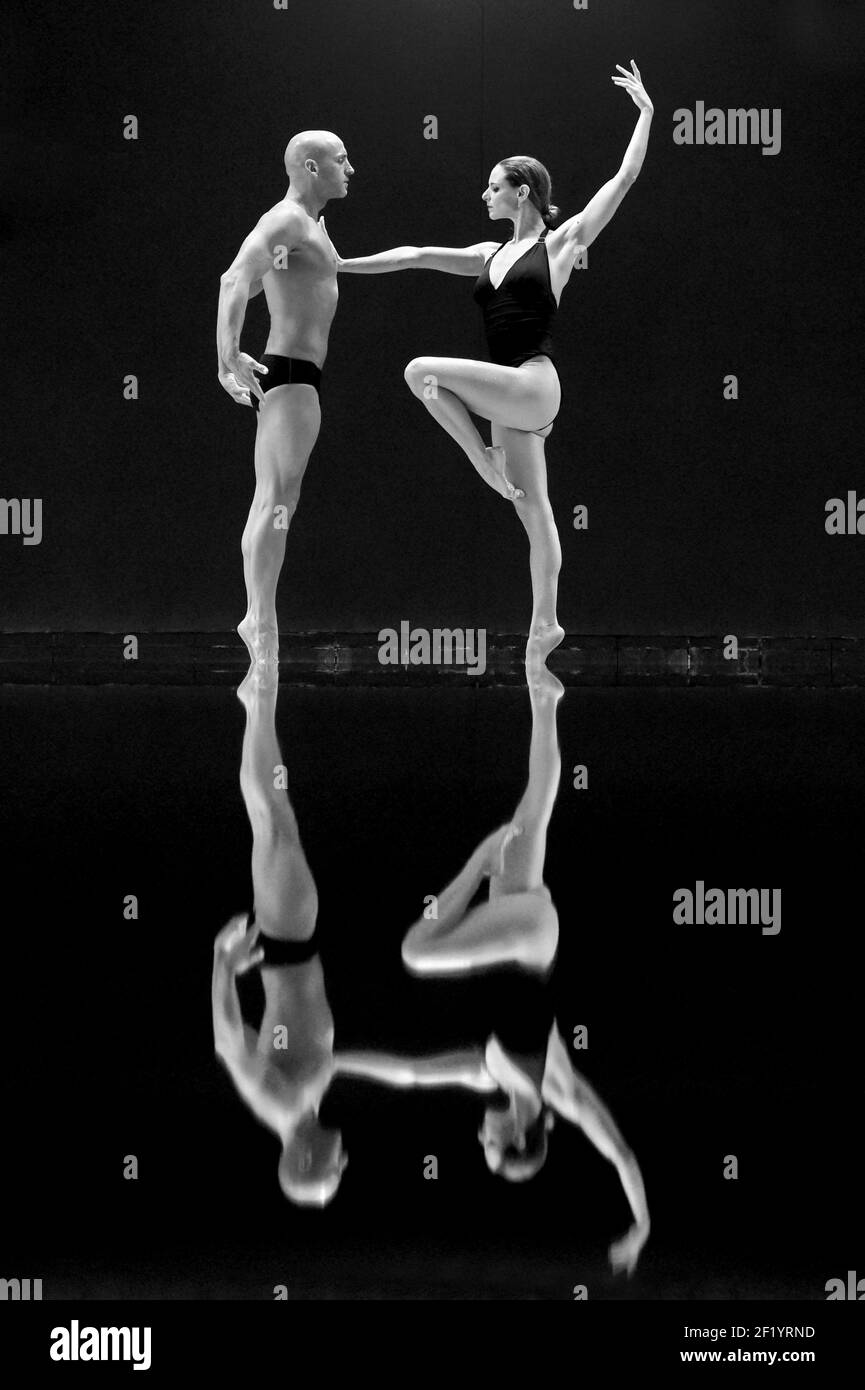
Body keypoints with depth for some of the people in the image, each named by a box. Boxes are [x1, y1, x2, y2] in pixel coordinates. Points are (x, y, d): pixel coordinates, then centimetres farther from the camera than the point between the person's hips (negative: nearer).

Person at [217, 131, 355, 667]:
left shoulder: (308, 225, 20)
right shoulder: (286, 221, -12)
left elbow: (241, 286, 30)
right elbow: (235, 281, -27)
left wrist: (231, 361, 25)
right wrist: (230, 357, -35)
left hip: (294, 373, 10)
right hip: (292, 372, -10)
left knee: (271, 503, 11)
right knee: (278, 502, -13)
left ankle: (256, 618, 14)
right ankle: (263, 626, -16)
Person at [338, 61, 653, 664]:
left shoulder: (562, 242, 2)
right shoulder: (490, 256, 18)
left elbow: (624, 178, 1)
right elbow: (415, 255, 17)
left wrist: (646, 111, 4)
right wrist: (340, 264, 13)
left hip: (535, 385, -7)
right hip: (512, 395, 7)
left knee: (422, 371, -20)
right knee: (533, 510, 9)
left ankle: (485, 463, -9)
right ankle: (544, 624, 15)